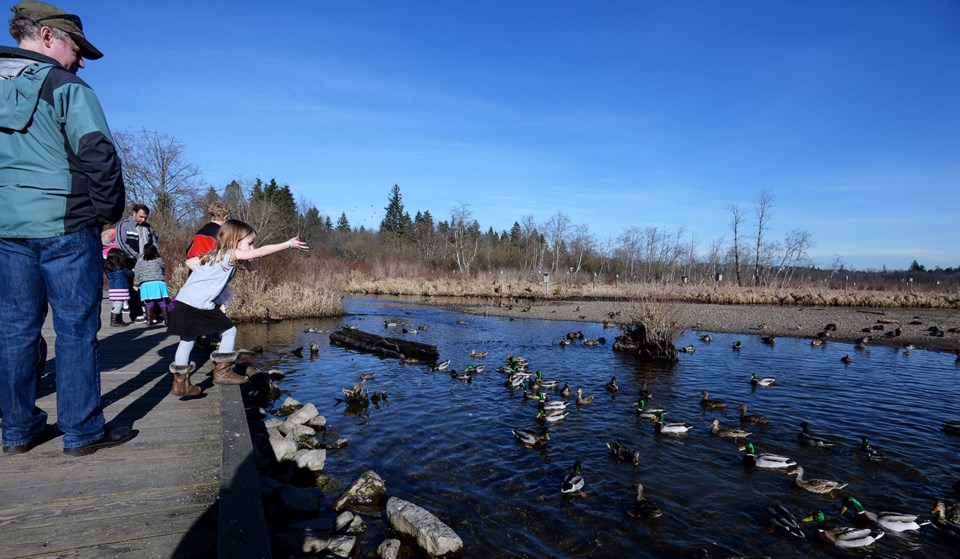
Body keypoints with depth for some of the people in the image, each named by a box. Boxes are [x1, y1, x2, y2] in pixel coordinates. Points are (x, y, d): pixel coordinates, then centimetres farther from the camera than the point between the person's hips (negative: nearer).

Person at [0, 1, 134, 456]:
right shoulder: (66, 87, -6)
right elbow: (99, 156, -15)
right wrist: (109, 212, -3)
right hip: (64, 225, -6)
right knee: (76, 328, -1)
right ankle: (82, 431, 6)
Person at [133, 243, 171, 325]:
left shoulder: (140, 261, 6)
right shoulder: (159, 260, 7)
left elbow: (136, 273, 9)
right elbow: (163, 270, 18)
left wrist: (136, 284, 18)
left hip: (146, 284, 0)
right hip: (158, 283, 0)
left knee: (149, 302, 3)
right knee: (162, 301, 4)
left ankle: (149, 320, 2)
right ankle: (166, 319, 4)